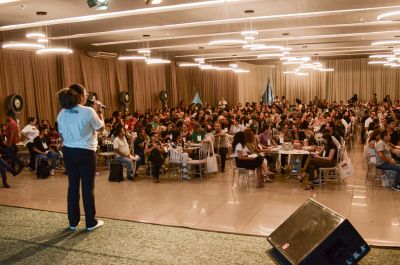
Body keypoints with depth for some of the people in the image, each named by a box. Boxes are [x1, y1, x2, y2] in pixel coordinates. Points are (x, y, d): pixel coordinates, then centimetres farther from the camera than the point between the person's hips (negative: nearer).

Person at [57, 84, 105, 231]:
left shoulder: (62, 113, 3)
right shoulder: (88, 111, -14)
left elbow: (61, 135, 9)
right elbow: (100, 129, -2)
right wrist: (99, 111, 7)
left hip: (68, 152, 5)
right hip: (85, 152, -5)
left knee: (73, 186, 12)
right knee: (88, 187, 4)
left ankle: (73, 222, 21)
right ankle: (91, 222, 14)